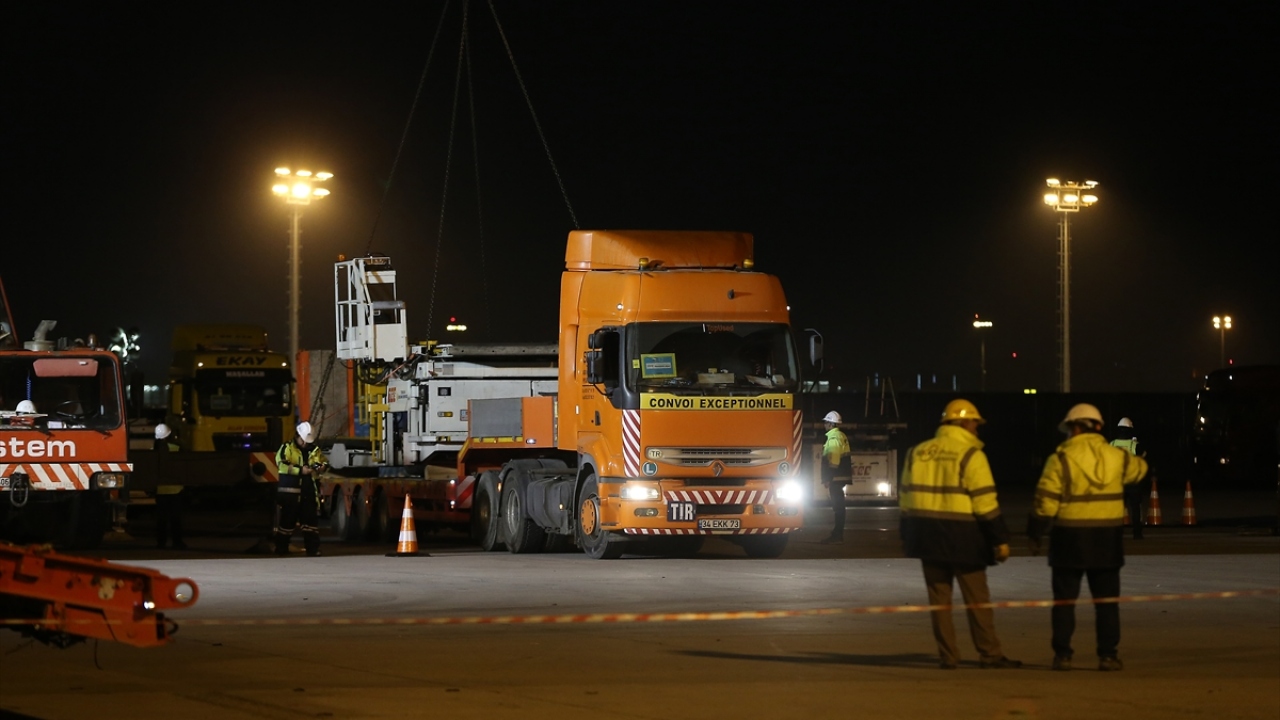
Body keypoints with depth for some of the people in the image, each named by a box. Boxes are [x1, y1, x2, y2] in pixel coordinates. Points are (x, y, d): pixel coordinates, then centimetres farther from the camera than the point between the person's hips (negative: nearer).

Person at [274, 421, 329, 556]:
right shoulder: (287, 448, -3)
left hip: (308, 492, 4)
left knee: (310, 518, 3)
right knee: (287, 520, 1)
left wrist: (319, 466, -10)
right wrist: (301, 470, -22)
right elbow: (281, 464, -17)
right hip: (289, 491, -4)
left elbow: (325, 462, 15)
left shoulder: (314, 450, 14)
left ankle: (313, 549, 6)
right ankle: (281, 548, 12)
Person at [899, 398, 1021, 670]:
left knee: (939, 599, 8)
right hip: (962, 536, -5)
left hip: (929, 535, 5)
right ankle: (989, 655, 5)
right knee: (977, 599, 2)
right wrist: (1000, 539, -9)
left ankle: (948, 656, 8)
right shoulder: (970, 455, -9)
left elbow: (905, 497, 13)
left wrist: (907, 535, 20)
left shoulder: (917, 453, 9)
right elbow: (985, 502, -13)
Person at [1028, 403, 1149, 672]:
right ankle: (1108, 655, 5)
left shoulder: (1062, 458, -8)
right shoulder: (1115, 456, 3)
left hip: (1071, 538, -3)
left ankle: (1062, 655, 4)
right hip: (1107, 539, 3)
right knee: (1106, 599, 9)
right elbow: (1139, 468, 26)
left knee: (1064, 599, 6)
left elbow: (1045, 501, -9)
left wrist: (1034, 535, 1)